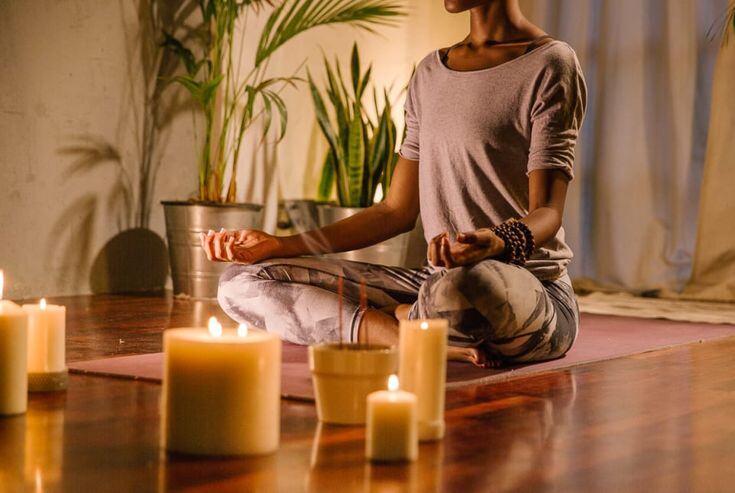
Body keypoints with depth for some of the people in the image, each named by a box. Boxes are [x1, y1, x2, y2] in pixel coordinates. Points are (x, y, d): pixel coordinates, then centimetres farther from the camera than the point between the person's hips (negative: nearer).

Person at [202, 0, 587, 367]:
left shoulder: (550, 64, -3)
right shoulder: (429, 74, 17)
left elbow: (547, 212, -13)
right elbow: (397, 211, 16)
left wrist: (497, 243, -36)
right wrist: (280, 247, 8)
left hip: (533, 290, -7)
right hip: (438, 281, 7)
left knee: (464, 290, -44)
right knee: (241, 283, -4)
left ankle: (401, 317, -9)